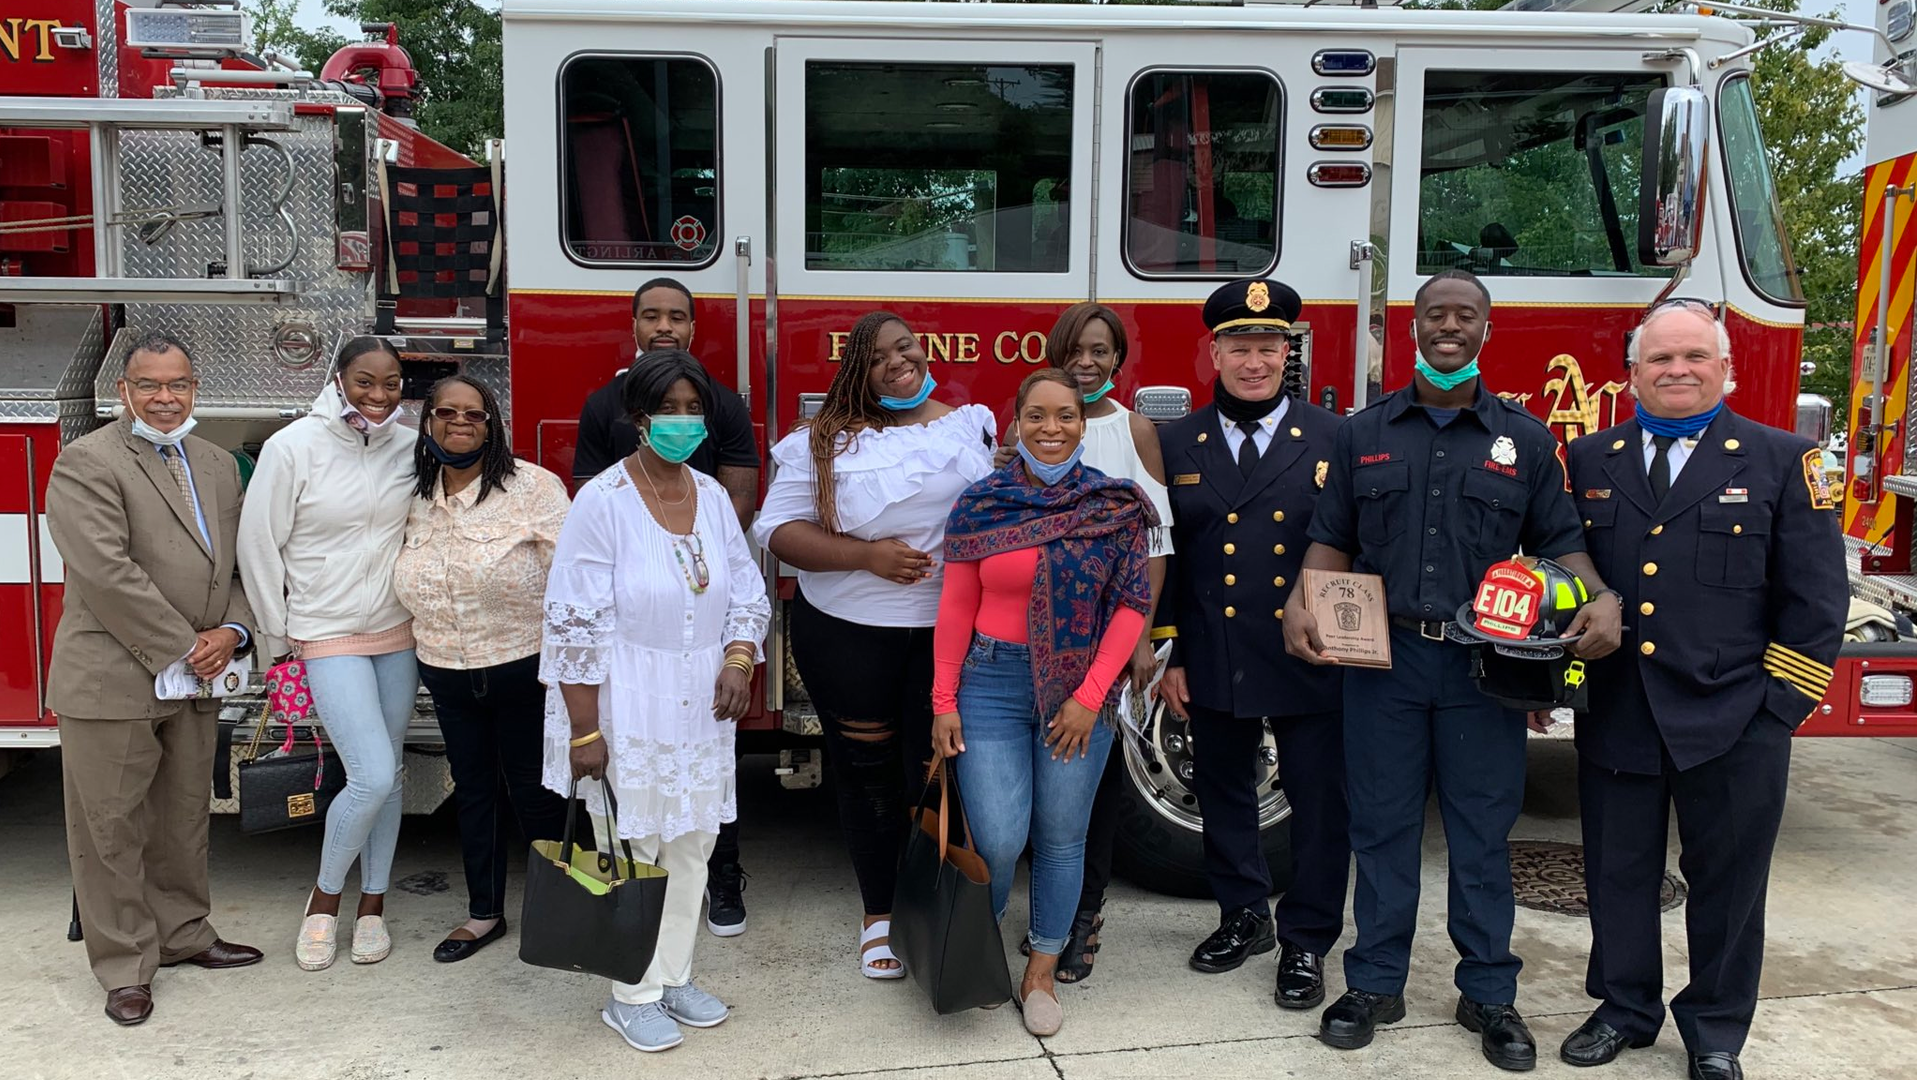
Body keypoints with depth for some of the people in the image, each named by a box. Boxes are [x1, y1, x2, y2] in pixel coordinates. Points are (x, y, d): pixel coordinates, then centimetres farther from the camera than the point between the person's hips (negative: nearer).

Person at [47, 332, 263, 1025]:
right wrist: (182, 647, -16)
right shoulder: (87, 462, -9)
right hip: (111, 679, -6)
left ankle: (184, 934, 33)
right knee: (111, 828, 4)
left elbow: (241, 564, 13)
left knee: (184, 819, 17)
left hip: (194, 681, 6)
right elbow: (107, 572, -18)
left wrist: (233, 631, -6)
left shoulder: (218, 466, 12)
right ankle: (125, 966, 16)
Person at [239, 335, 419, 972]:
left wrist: (426, 610, 8)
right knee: (372, 777, -12)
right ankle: (325, 897, 12)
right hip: (327, 635, -4)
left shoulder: (409, 448, -1)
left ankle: (373, 906, 26)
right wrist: (280, 638, -2)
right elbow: (259, 544, -6)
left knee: (388, 776, 11)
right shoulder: (293, 447, -11)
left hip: (398, 634, 4)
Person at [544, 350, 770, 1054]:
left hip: (699, 708, 6)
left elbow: (748, 592, 13)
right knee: (630, 853, 4)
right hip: (625, 711, -6)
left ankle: (675, 977, 30)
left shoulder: (713, 497, 5)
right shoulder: (602, 501, -13)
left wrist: (739, 660, -5)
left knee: (690, 846, 14)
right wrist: (584, 731, -16)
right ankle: (633, 996, 20)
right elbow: (575, 625, -15)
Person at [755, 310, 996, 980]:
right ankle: (878, 916, 26)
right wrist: (867, 556, -18)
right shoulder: (825, 441, -2)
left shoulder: (972, 425, 6)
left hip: (952, 631, 1)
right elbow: (779, 530, -7)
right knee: (869, 774, 10)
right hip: (849, 636, -1)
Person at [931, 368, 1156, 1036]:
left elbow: (1131, 605, -3)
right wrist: (944, 701, -1)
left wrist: (1090, 696, -9)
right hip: (992, 682, -1)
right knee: (999, 839, -6)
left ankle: (1041, 973, 26)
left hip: (1080, 689, 1)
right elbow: (957, 608, 1)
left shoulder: (1117, 507, -1)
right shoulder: (980, 504, -1)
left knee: (1060, 838, 8)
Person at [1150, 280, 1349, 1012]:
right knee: (1224, 793, 15)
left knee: (1318, 802, 5)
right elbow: (1163, 560, 4)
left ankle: (1306, 941, 21)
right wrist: (1169, 656, 1)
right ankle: (1242, 916, 34)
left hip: (1310, 664, -2)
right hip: (1215, 666, 2)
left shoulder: (1334, 439, -2)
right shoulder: (1178, 445, 4)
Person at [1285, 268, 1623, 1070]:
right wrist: (1303, 602, -11)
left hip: (1485, 664, 0)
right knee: (1382, 826, 8)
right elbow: (1332, 539, 7)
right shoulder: (1363, 433, 7)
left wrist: (1600, 599, -14)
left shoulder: (1525, 439, 6)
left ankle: (1489, 994, 20)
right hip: (1383, 656, 1)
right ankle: (1375, 983, 20)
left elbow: (1559, 542, 5)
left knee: (1482, 833, 7)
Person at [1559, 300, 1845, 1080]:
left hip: (1732, 724, -2)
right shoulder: (1589, 461, 8)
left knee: (1726, 883, 10)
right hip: (1614, 717, 2)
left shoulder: (1783, 461, 0)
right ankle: (1624, 1007, 31)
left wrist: (1779, 705, -6)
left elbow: (1815, 600, -2)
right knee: (1618, 875, 13)